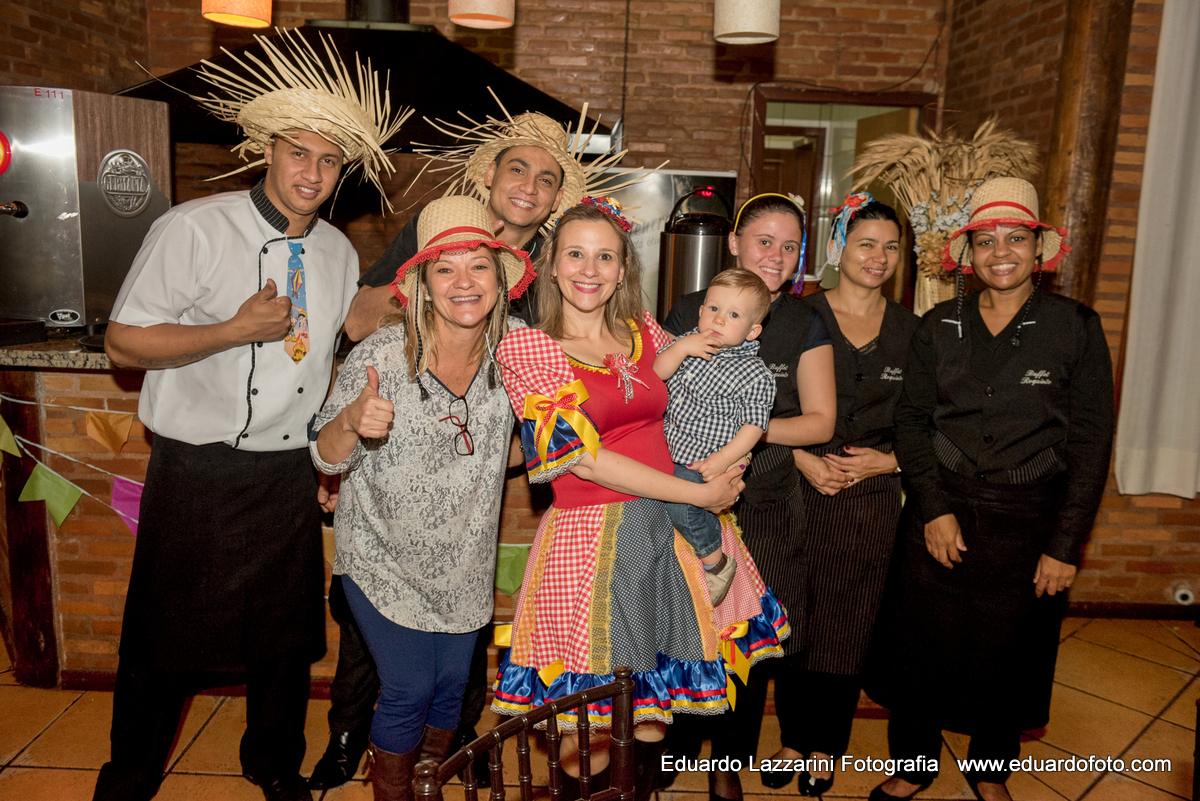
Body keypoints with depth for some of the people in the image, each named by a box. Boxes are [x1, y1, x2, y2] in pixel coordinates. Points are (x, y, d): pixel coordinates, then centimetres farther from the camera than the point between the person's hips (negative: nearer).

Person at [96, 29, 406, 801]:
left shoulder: (341, 254, 8)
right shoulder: (194, 228, -8)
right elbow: (126, 340, -10)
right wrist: (238, 329, -20)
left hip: (291, 473, 4)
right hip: (197, 474, -4)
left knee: (288, 629, 14)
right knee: (166, 637, 9)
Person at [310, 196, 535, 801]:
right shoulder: (380, 355, -21)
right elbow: (327, 457, -17)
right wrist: (353, 420, -37)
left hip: (464, 562, 4)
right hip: (385, 558, -3)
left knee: (452, 684, 17)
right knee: (408, 690, 2)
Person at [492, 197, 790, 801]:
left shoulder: (643, 331, 8)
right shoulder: (524, 347, -5)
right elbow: (584, 458, -13)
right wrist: (699, 494, -13)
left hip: (672, 530, 5)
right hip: (588, 536, -4)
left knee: (655, 708, 16)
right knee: (588, 751, 5)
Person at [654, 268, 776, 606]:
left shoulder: (755, 374, -12)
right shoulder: (689, 342, 3)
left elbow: (754, 425, -10)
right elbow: (656, 373, -1)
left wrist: (723, 459, -19)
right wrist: (680, 348, -18)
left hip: (704, 461, -7)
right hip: (667, 446, 7)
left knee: (677, 500, -23)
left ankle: (715, 560, 0)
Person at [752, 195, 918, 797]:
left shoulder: (909, 330, 6)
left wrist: (887, 460, -8)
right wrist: (804, 459, -14)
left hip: (872, 499, 2)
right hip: (800, 491, -2)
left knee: (848, 628, 10)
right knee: (794, 618, 7)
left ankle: (826, 746, 29)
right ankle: (792, 737, 28)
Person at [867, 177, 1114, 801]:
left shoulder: (1075, 327, -3)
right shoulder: (939, 327, 2)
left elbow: (1091, 442, -3)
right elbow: (912, 420, 3)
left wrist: (1065, 544, -6)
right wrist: (935, 508, -8)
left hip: (1029, 521, -1)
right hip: (942, 514, 1)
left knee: (1008, 655, 13)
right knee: (922, 646, 8)